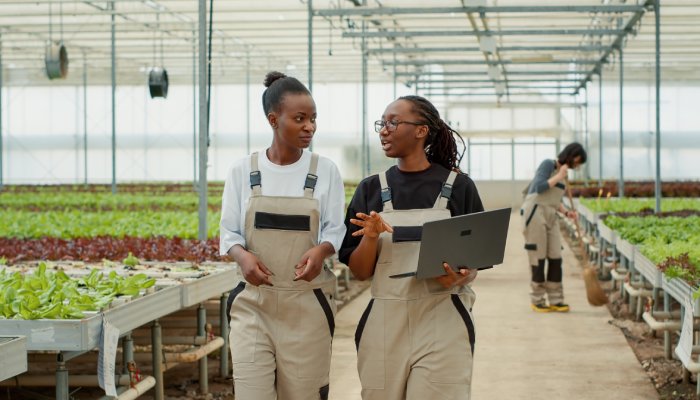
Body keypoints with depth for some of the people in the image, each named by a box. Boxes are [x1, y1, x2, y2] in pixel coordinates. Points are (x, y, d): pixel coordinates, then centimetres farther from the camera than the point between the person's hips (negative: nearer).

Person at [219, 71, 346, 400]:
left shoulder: (324, 171, 1)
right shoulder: (242, 172, 1)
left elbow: (335, 230, 2)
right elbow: (229, 232, 5)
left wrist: (321, 250, -21)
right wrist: (242, 255, -18)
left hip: (307, 305, 0)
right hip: (253, 302, 0)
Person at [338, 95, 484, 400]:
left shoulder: (457, 186, 1)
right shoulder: (371, 189, 5)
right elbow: (359, 272, 5)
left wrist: (461, 277, -15)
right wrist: (370, 237, -14)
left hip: (442, 322, -2)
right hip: (385, 325, 2)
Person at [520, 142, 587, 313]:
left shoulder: (563, 173, 16)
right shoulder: (548, 164, -6)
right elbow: (539, 188, -19)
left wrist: (566, 212, 6)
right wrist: (559, 177, -11)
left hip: (551, 217, 7)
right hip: (535, 213, -7)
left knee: (555, 257, 1)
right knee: (538, 258, -3)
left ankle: (555, 300, 7)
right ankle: (537, 300, 7)